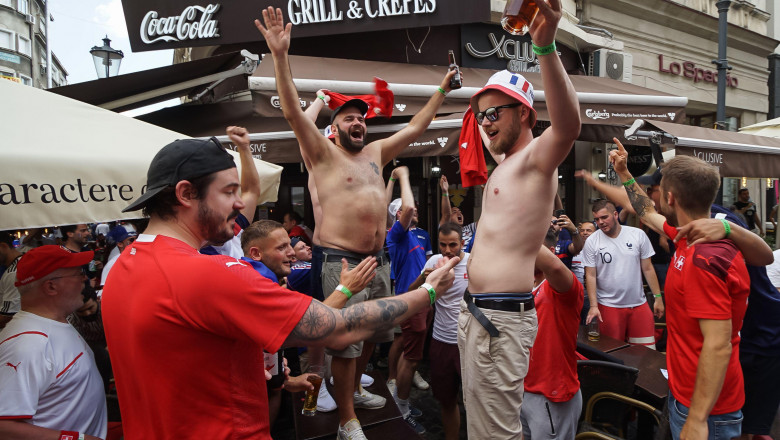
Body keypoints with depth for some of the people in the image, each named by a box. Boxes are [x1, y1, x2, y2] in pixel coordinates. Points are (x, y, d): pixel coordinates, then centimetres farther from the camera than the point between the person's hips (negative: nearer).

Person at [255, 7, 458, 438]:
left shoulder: (375, 152, 15)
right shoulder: (323, 153, -2)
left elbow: (414, 128, 22)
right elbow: (293, 112, -15)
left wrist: (443, 88, 24)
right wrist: (280, 55, -24)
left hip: (378, 260, 7)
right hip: (340, 260, -7)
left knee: (373, 333, 18)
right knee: (345, 339, -2)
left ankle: (355, 387, 41)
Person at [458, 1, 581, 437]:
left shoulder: (535, 159, -10)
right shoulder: (505, 165, 18)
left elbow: (568, 126, -34)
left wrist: (546, 46, -44)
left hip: (503, 319, -10)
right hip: (475, 311, 10)